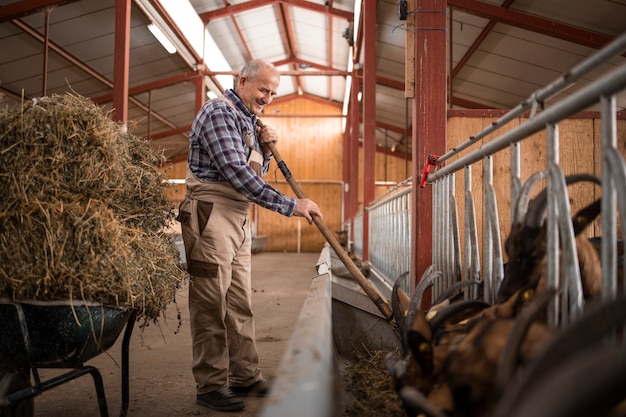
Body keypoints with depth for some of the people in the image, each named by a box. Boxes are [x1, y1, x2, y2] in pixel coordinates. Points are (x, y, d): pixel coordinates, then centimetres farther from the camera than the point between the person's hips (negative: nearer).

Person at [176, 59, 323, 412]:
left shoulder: (248, 121, 17)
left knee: (240, 303, 12)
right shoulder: (219, 112, -11)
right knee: (212, 304, -4)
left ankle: (245, 376, 20)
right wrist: (290, 205, -23)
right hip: (212, 215, -9)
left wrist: (265, 150, 3)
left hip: (239, 220, 9)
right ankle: (210, 385, 4)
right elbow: (235, 173, -23)